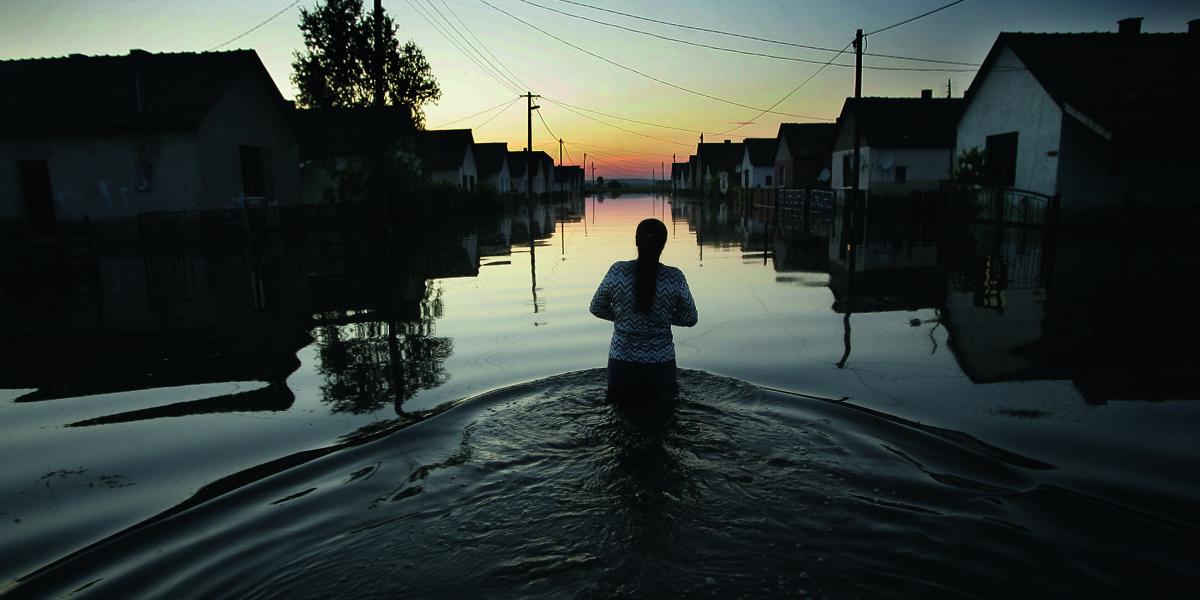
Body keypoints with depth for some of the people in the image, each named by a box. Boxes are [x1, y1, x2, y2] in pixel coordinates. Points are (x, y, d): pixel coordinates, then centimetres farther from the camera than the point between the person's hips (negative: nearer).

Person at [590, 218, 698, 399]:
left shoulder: (617, 271, -9)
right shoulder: (675, 277, -10)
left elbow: (597, 308, 3)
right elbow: (689, 318, 0)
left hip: (622, 363, 1)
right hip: (661, 364, 0)